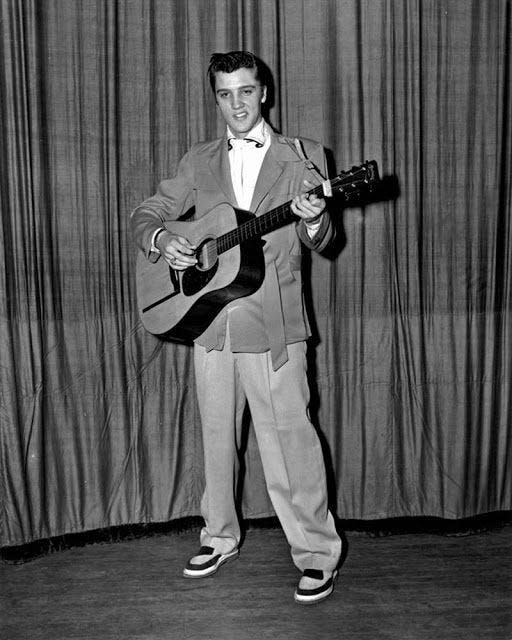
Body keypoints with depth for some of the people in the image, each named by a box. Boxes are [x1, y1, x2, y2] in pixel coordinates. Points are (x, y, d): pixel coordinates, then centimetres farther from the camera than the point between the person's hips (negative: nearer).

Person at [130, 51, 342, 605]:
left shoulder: (301, 156, 4)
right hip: (209, 316, 4)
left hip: (274, 326, -3)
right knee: (216, 439, 15)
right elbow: (145, 215, 12)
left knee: (290, 440, -3)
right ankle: (219, 539, 33)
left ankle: (317, 555, 13)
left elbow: (318, 242, -1)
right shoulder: (199, 162, 12)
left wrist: (313, 219, -25)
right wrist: (161, 240, -10)